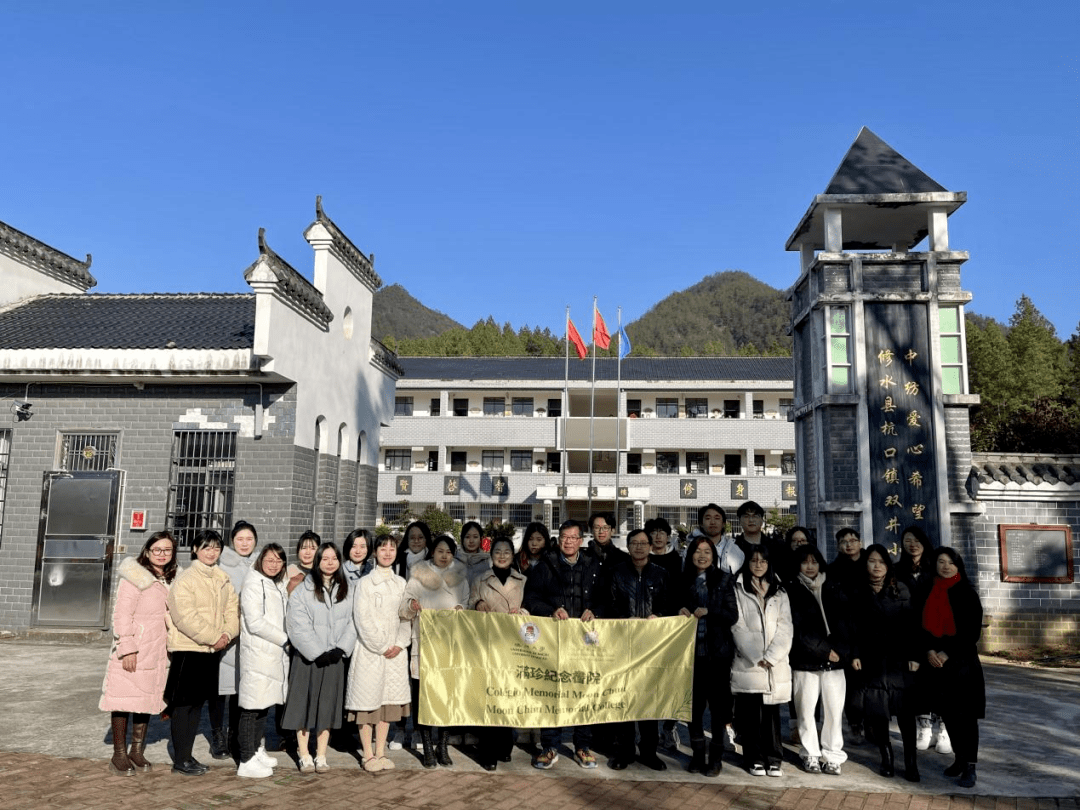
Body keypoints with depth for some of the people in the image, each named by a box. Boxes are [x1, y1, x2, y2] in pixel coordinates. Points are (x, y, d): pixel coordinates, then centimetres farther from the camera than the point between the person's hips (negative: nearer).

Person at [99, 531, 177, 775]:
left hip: (158, 652, 6)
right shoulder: (135, 577, -10)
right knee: (124, 701, 1)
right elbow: (122, 615, -13)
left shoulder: (171, 580, 12)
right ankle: (119, 754, 14)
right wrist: (127, 649, -18)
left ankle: (137, 750, 25)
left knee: (148, 699, 12)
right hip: (131, 654, -6)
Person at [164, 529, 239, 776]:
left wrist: (227, 633, -9)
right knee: (183, 705, 1)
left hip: (210, 650, 7)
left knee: (198, 702, 14)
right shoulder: (185, 579, -11)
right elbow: (186, 617, -18)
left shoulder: (223, 579, 10)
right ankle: (181, 760, 12)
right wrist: (214, 638, -16)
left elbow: (232, 609, 9)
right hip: (187, 649, -7)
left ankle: (187, 755, 25)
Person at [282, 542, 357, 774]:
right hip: (307, 657, -3)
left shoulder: (346, 590, 7)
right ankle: (304, 756, 13)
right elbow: (299, 627, -10)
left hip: (334, 658, 3)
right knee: (305, 704, 2)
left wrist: (340, 649, -10)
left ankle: (321, 756, 17)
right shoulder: (302, 591, -5)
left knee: (328, 706, 7)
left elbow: (351, 624, 3)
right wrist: (318, 653, -14)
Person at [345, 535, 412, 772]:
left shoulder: (400, 583, 10)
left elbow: (406, 617, 9)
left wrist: (400, 644, -5)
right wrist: (381, 647, -11)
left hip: (395, 651, 4)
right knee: (367, 699, 0)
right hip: (370, 650, -4)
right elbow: (362, 619, -9)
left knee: (388, 699, 8)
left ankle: (380, 752, 18)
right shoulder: (365, 583, -4)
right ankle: (368, 755, 10)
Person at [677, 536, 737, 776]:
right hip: (692, 649, 3)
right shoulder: (684, 581, 7)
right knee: (694, 703, 7)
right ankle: (697, 755, 20)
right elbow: (676, 607, 15)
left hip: (717, 650, -3)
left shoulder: (724, 580, -2)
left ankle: (716, 757, 16)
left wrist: (708, 611, -17)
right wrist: (681, 611, -6)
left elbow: (732, 615, -5)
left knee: (718, 703, 5)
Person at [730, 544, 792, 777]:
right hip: (747, 663, -2)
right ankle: (755, 759, 11)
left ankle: (773, 759, 12)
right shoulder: (738, 590, 4)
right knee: (751, 713, 1)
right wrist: (756, 657, -10)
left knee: (772, 712, 2)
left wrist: (771, 657, -9)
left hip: (775, 665, 2)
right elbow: (738, 627, -3)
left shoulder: (779, 592, 12)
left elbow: (785, 628, 3)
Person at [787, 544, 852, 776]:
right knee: (806, 711, 3)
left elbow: (844, 622, 7)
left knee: (834, 711, 1)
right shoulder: (793, 592, 1)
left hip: (835, 661, 2)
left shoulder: (833, 590, 11)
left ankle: (832, 756, 14)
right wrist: (825, 650, -8)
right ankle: (811, 755, 17)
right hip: (805, 661, -2)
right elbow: (799, 629, -5)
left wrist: (839, 651, -6)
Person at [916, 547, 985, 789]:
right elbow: (921, 625, 6)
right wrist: (928, 651, -9)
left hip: (962, 662, -4)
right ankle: (959, 758, 24)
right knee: (948, 714, 11)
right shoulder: (927, 592, 6)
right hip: (935, 662, 4)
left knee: (965, 715, -2)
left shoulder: (967, 593, -3)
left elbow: (972, 630, -7)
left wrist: (948, 653, -12)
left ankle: (969, 767, 3)